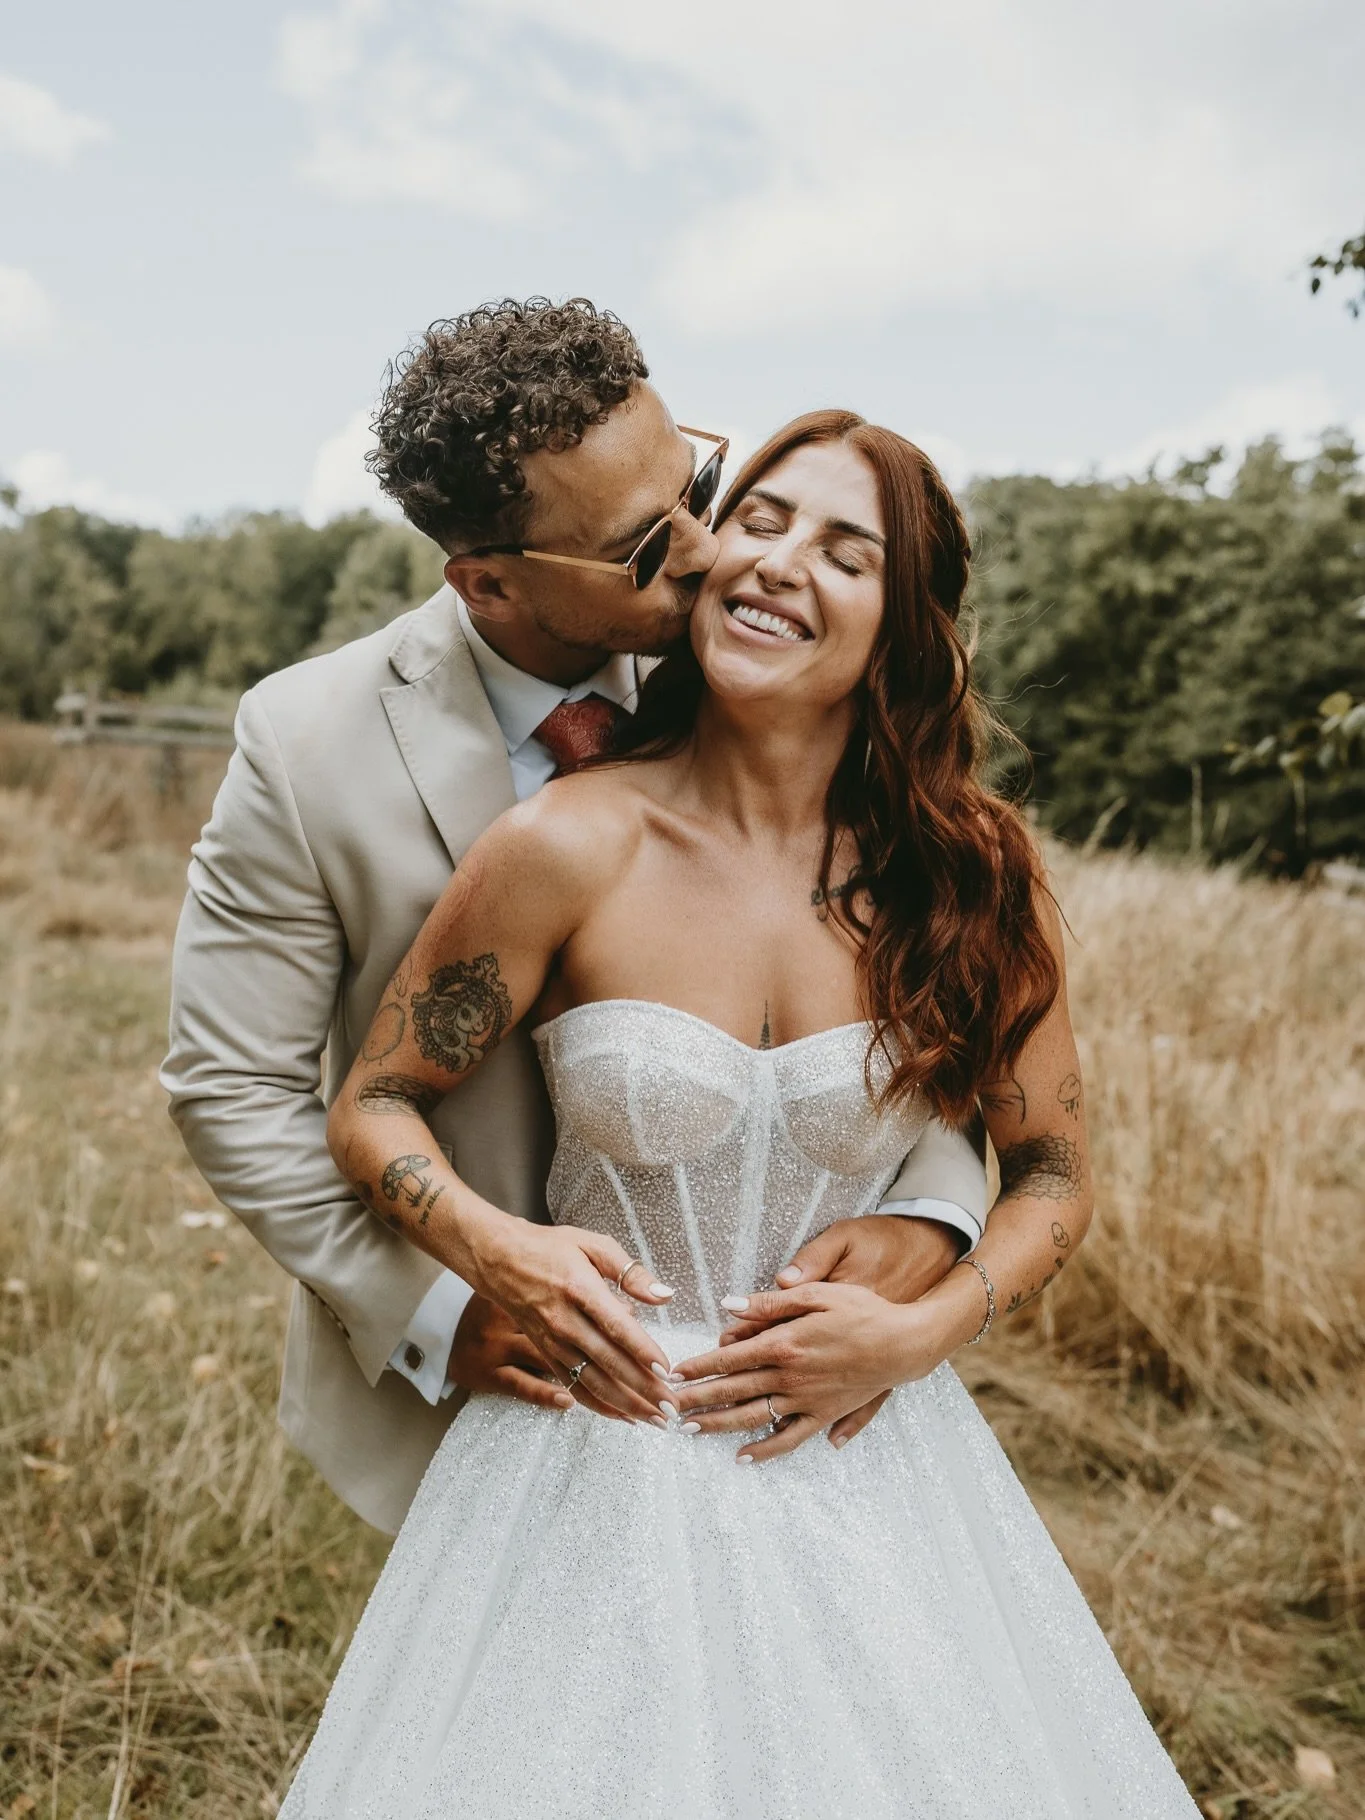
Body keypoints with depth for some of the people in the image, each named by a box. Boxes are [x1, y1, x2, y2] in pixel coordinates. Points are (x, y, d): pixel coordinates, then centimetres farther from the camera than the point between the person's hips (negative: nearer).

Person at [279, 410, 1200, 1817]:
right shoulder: (572, 848, -14)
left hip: (867, 1462, 2)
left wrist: (920, 1333, -12)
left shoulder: (974, 873, -7)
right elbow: (372, 1107, -3)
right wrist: (494, 1248, -20)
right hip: (599, 1473, -1)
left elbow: (1053, 1174, 3)